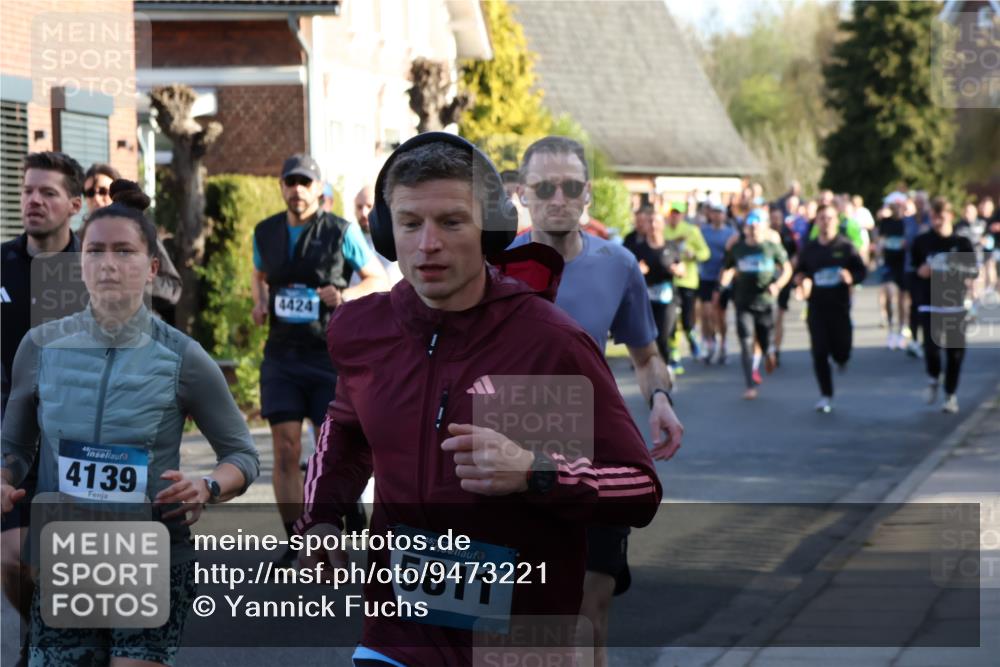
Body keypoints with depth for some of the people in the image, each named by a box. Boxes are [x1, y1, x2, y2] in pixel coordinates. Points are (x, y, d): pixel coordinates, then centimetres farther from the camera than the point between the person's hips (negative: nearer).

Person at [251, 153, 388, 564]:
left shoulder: (341, 232, -3)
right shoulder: (266, 233, 9)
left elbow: (379, 280, 3)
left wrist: (346, 295, -16)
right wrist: (260, 301, 6)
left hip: (330, 354, -3)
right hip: (282, 355, 3)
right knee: (286, 449, -4)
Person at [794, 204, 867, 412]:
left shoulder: (846, 246, -1)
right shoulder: (809, 249, 7)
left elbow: (861, 270, 2)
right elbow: (799, 272, 15)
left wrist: (851, 277, -19)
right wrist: (802, 281, -7)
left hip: (840, 307, -2)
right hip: (816, 307, 2)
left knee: (841, 352, 0)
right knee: (820, 353, -4)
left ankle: (841, 358, 40)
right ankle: (826, 397, 5)